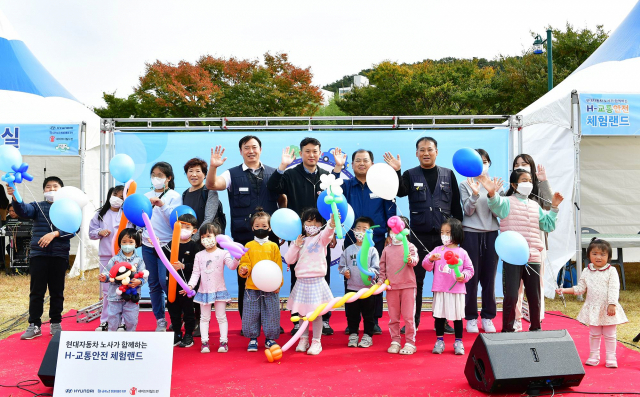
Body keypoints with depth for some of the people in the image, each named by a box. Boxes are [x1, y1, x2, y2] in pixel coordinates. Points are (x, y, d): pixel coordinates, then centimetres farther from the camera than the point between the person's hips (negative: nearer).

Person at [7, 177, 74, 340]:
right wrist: (15, 198, -31)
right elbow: (23, 211, -11)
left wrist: (54, 234, -19)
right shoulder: (37, 206, 10)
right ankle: (34, 325, 10)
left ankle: (55, 323, 19)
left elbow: (73, 228, -5)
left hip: (60, 255, 0)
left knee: (57, 291, 7)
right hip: (38, 254, 0)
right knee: (36, 291, 2)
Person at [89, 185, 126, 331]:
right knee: (106, 290, 10)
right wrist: (100, 232, -6)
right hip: (105, 256, 3)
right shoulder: (100, 214, 13)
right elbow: (91, 232, 13)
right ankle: (105, 321, 18)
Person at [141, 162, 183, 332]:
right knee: (153, 285, 7)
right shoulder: (147, 196, 13)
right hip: (148, 245, 5)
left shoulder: (174, 196, 0)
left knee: (165, 282, -13)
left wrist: (162, 205, -23)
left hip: (166, 244, -5)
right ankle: (160, 321, 17)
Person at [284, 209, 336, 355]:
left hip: (317, 281, -3)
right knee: (302, 312, 10)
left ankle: (316, 342, 13)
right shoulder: (300, 240, 11)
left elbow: (327, 233, -24)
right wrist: (295, 245, -5)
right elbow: (289, 260, 7)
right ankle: (303, 340, 25)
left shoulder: (321, 238, 0)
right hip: (302, 281, 4)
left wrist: (332, 223, -45)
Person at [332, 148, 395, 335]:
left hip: (377, 241, -1)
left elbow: (390, 211, 4)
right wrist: (337, 167, -21)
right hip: (351, 241, 1)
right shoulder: (347, 185, 7)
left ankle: (374, 321, 16)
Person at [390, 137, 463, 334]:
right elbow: (400, 192, -16)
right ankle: (412, 321, 14)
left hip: (444, 234, 1)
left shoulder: (448, 174, 8)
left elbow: (456, 205, 9)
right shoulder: (410, 175, 4)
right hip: (419, 235, -1)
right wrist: (396, 171, -29)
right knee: (416, 278, 4)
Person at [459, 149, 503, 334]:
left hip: (491, 234, 2)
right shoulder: (465, 185, 2)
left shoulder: (496, 184, 7)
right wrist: (475, 194, -22)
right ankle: (471, 318, 11)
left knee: (489, 277, 4)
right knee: (471, 277, 0)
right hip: (471, 234, -2)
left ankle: (488, 317, 16)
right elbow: (468, 211, -7)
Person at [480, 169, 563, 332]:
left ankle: (535, 328, 28)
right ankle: (507, 330, 8)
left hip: (533, 259, 5)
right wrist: (492, 194, -47)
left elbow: (548, 226, 25)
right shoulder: (507, 202, 0)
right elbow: (496, 204, -25)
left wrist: (554, 208, 15)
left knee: (535, 297, 12)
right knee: (511, 297, -5)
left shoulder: (535, 205, 18)